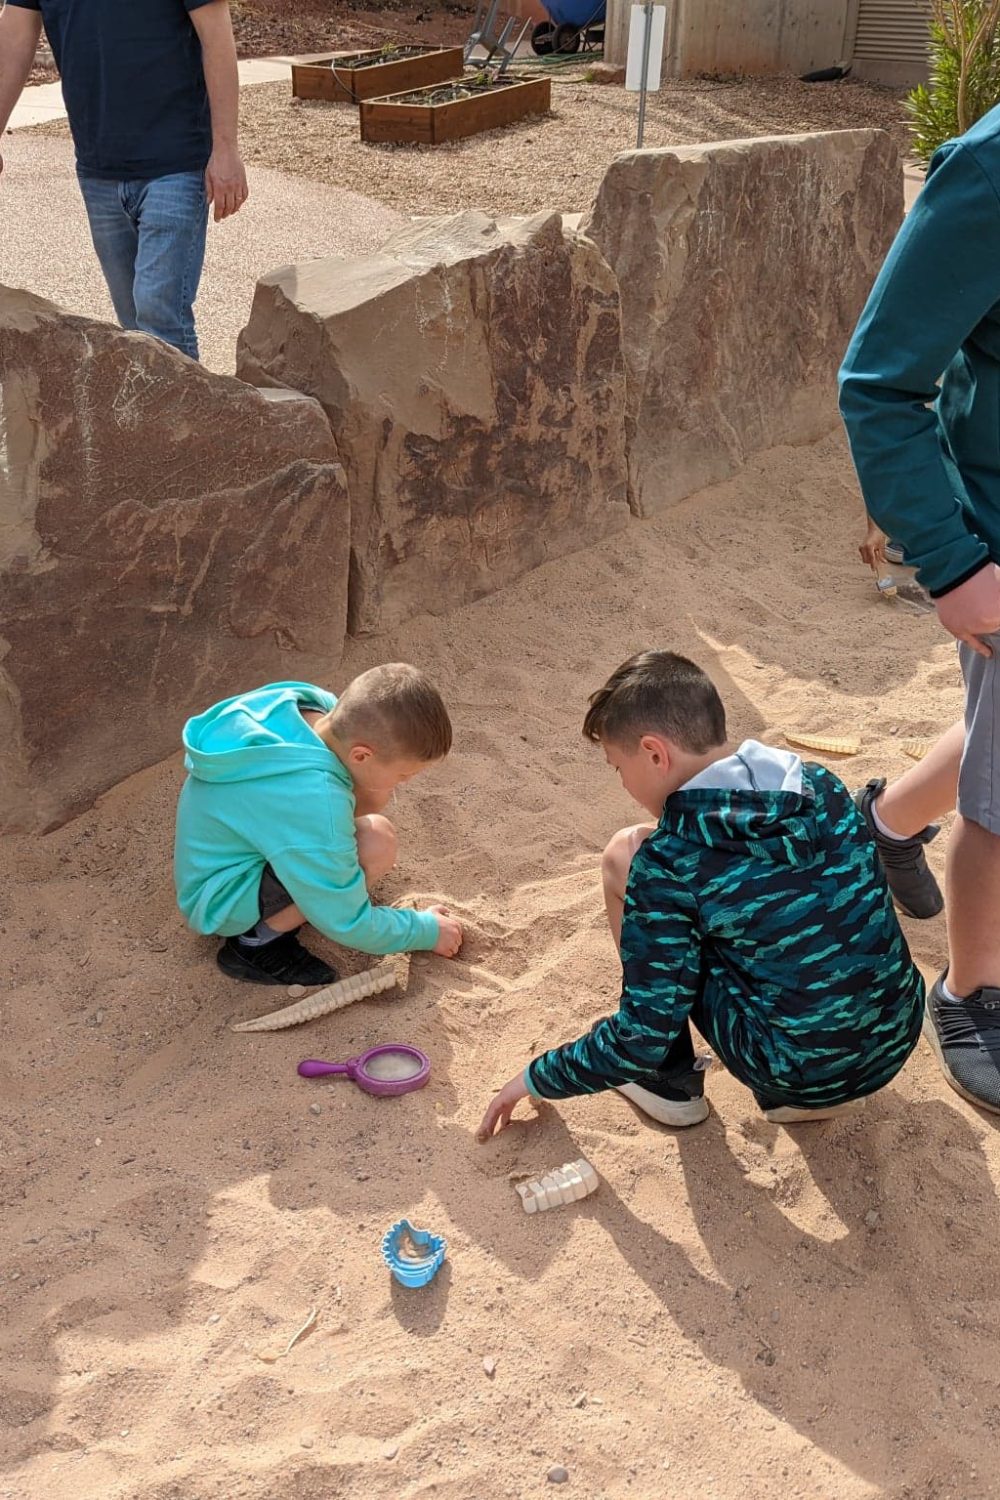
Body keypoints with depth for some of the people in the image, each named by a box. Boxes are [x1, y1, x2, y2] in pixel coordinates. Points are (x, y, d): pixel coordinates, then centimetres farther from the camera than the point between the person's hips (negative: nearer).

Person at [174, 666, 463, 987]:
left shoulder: (321, 707, -16)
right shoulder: (313, 804, -38)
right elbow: (346, 923, -24)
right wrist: (427, 931, -10)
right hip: (220, 902, -8)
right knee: (377, 843, -28)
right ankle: (257, 941, -10)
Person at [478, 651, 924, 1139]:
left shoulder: (669, 861, -18)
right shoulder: (823, 785, -2)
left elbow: (643, 1040, -13)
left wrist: (536, 1078, 4)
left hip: (794, 1071, -6)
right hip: (895, 1042, 6)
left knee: (623, 858, 0)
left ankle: (672, 1081, 13)